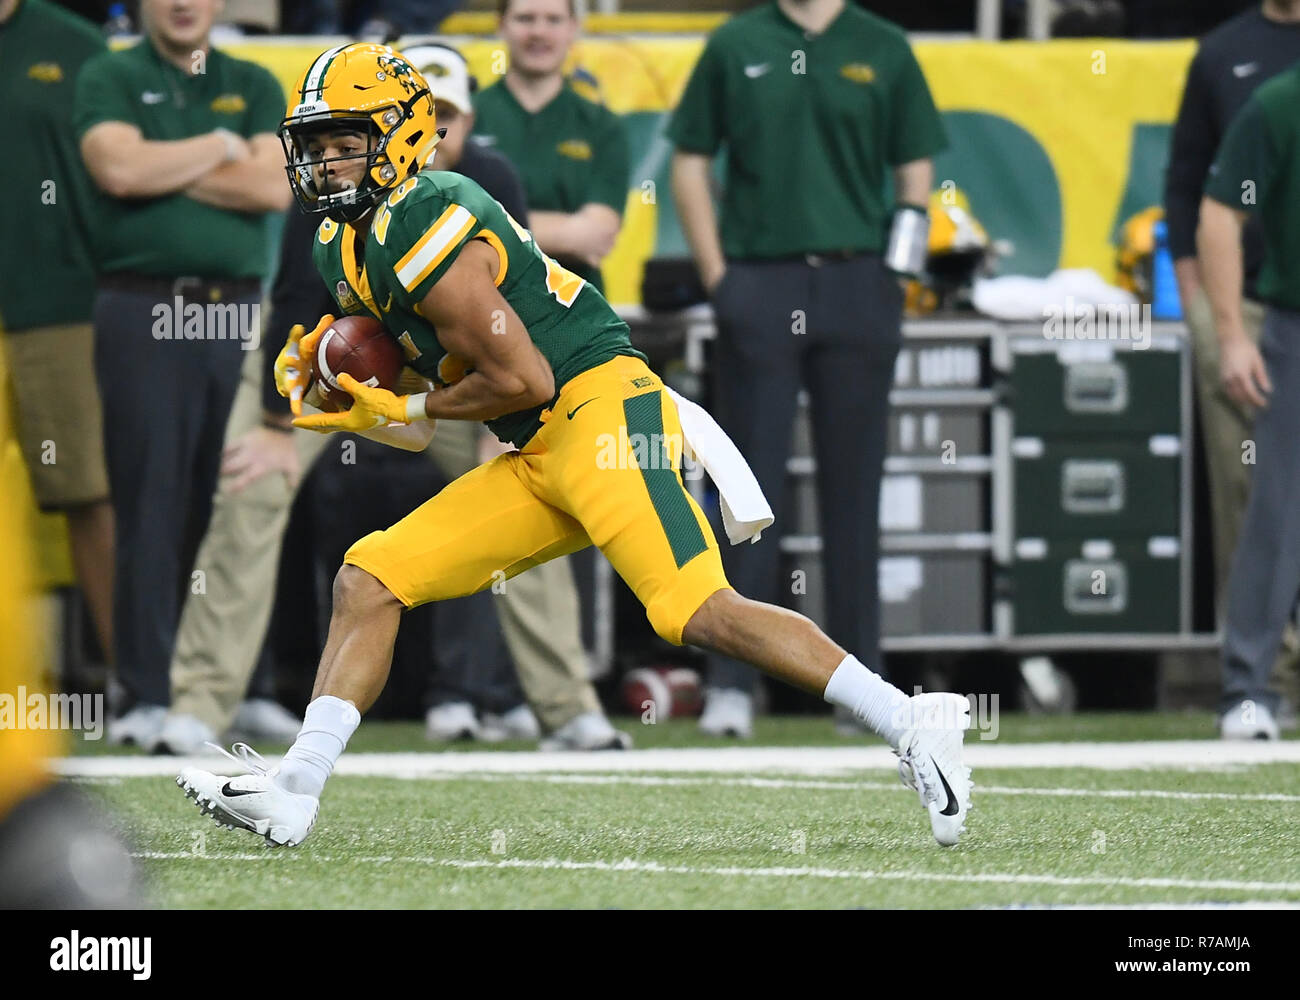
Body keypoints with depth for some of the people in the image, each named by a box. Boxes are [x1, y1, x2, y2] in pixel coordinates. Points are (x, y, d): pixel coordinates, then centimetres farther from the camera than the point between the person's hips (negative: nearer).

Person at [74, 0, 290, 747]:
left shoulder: (254, 88, 15)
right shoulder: (110, 79, 8)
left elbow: (274, 187, 0)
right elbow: (118, 168, -10)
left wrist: (164, 168, -4)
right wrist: (220, 147, 0)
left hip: (237, 313, 3)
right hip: (144, 311, -3)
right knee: (150, 500, -6)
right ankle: (148, 698, -7)